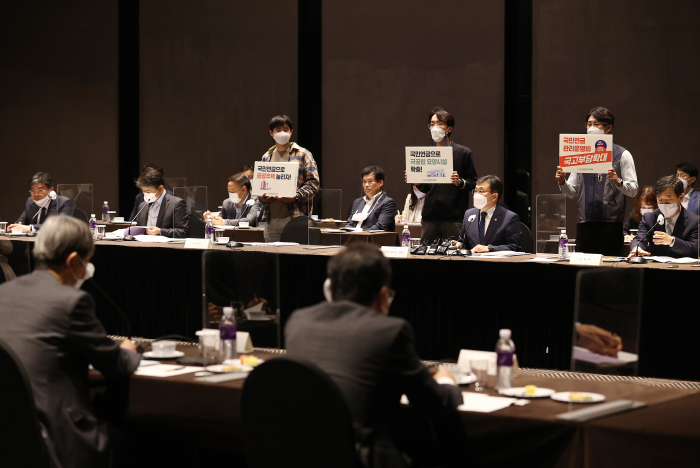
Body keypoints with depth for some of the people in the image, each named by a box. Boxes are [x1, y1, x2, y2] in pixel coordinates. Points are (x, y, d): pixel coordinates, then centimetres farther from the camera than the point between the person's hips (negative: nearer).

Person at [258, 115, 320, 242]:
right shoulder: (266, 157, 18)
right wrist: (261, 197, 1)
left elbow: (313, 182, -3)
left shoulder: (302, 154, 4)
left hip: (293, 217, -5)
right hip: (270, 219, 5)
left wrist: (295, 197, -16)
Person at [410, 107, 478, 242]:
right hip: (430, 216, 4)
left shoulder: (464, 153, 2)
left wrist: (460, 182, -18)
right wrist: (418, 183, 0)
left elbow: (474, 183, 1)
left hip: (454, 218, -4)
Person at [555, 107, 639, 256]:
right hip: (585, 225, 3)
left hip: (611, 225, -3)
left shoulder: (622, 155, 4)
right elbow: (572, 192, 13)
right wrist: (562, 182, -6)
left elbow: (633, 190, -3)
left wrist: (618, 182, -22)